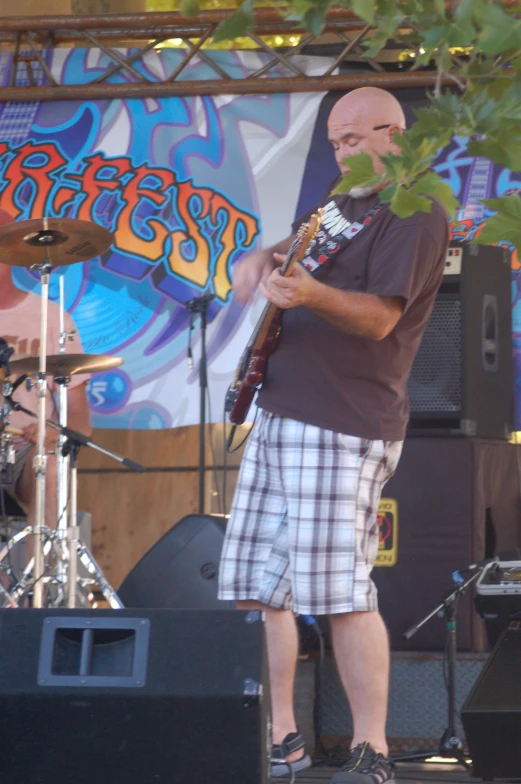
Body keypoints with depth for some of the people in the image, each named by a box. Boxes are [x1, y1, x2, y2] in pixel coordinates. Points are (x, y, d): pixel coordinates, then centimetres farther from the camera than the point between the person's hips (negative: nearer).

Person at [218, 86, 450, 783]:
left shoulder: (415, 214, -7)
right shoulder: (344, 199, 22)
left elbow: (380, 316, -17)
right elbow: (298, 248, 36)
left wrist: (309, 294, -35)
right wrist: (264, 261, 11)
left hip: (343, 425, -9)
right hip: (279, 413, 9)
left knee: (339, 593, -14)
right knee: (255, 588, 6)